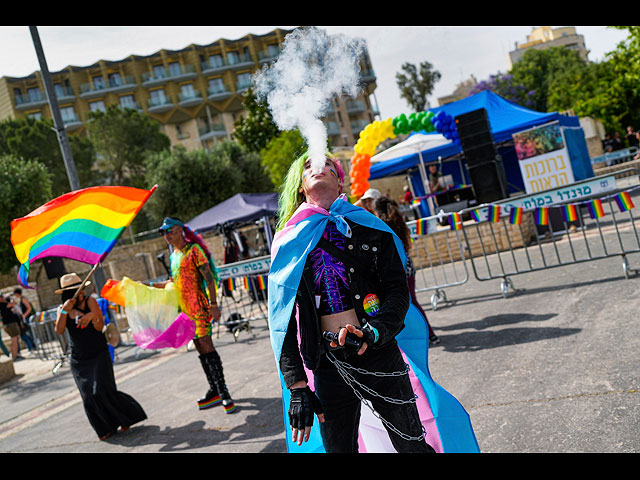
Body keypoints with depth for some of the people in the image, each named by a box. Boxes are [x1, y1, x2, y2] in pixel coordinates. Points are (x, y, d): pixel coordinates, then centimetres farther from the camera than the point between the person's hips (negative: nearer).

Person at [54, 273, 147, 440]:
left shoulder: (90, 301, -7)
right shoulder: (62, 309, 2)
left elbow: (100, 327, -14)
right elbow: (59, 331, -12)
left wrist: (93, 316, -35)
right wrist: (65, 311, -23)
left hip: (99, 355, -3)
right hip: (78, 360, 3)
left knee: (101, 391, -12)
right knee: (88, 397, -1)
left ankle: (125, 418, 11)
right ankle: (106, 428, 16)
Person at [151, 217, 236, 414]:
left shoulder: (193, 250, -7)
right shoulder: (174, 254, 17)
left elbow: (209, 278, -13)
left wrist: (213, 305, -20)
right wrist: (152, 285, 27)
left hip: (198, 305, -8)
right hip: (185, 308, 8)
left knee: (206, 346, -13)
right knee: (200, 349, 9)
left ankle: (224, 393, -11)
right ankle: (214, 392, 15)